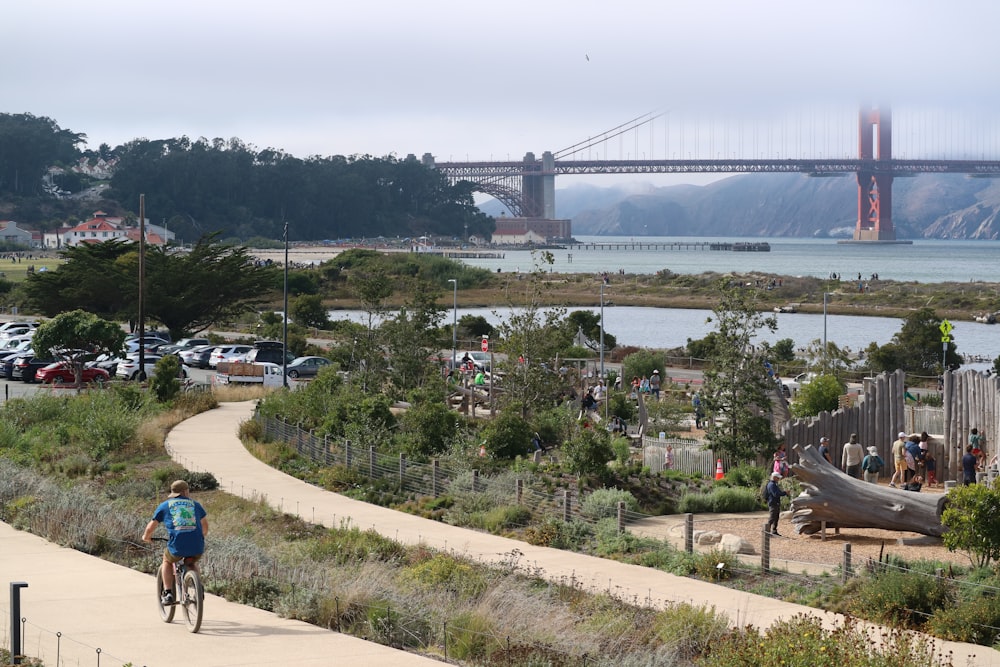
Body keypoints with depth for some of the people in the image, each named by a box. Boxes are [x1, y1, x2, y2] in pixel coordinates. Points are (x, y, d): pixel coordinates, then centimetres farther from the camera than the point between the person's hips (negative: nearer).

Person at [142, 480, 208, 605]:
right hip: (197, 548, 2)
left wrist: (146, 537, 40)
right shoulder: (195, 504, 20)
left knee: (167, 561, 31)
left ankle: (168, 593, 17)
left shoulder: (164, 506, 13)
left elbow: (150, 527, 18)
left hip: (177, 547, -2)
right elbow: (205, 526, 33)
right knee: (192, 563, 36)